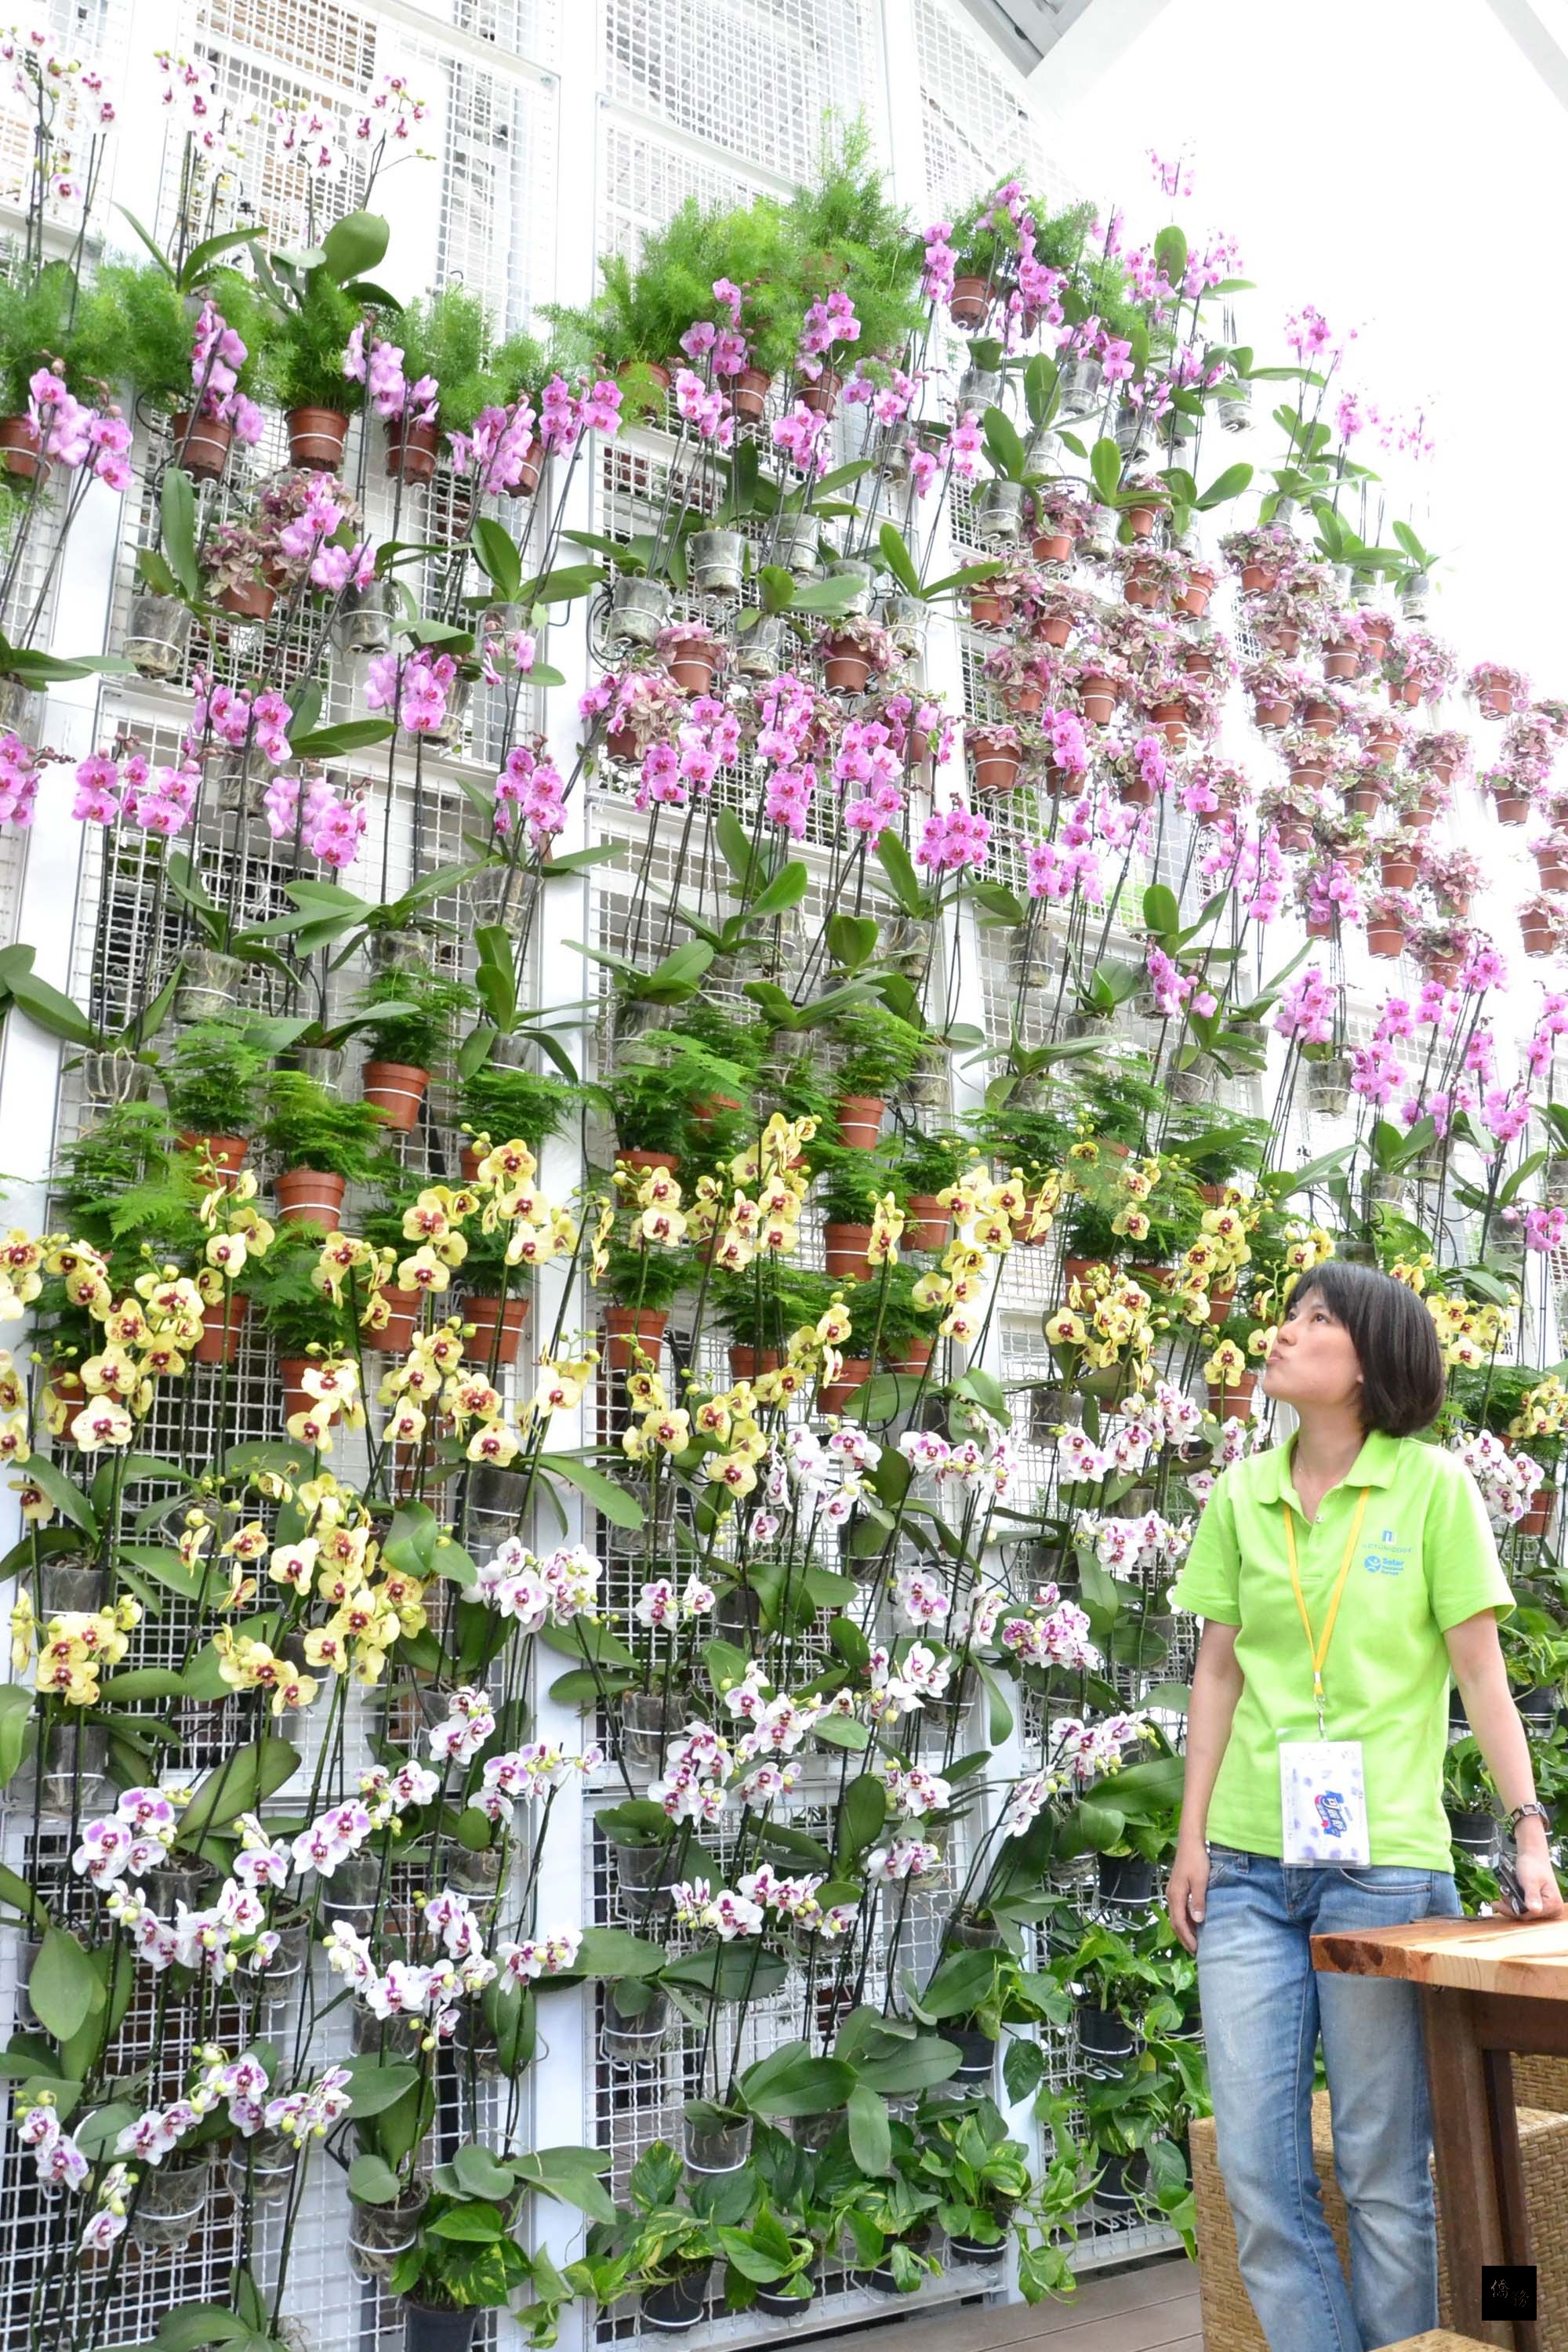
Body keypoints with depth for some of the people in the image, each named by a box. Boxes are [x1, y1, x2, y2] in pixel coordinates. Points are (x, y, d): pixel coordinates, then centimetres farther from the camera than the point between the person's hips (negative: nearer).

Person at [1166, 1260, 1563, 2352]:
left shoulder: (1433, 1486, -2)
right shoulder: (1241, 1495, 8)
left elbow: (1480, 1671, -2)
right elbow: (1220, 1670, 10)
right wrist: (1193, 1836, 8)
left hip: (1385, 1864, -4)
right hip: (1250, 1866, 4)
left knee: (1384, 2173, 7)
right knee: (1257, 2164, 6)